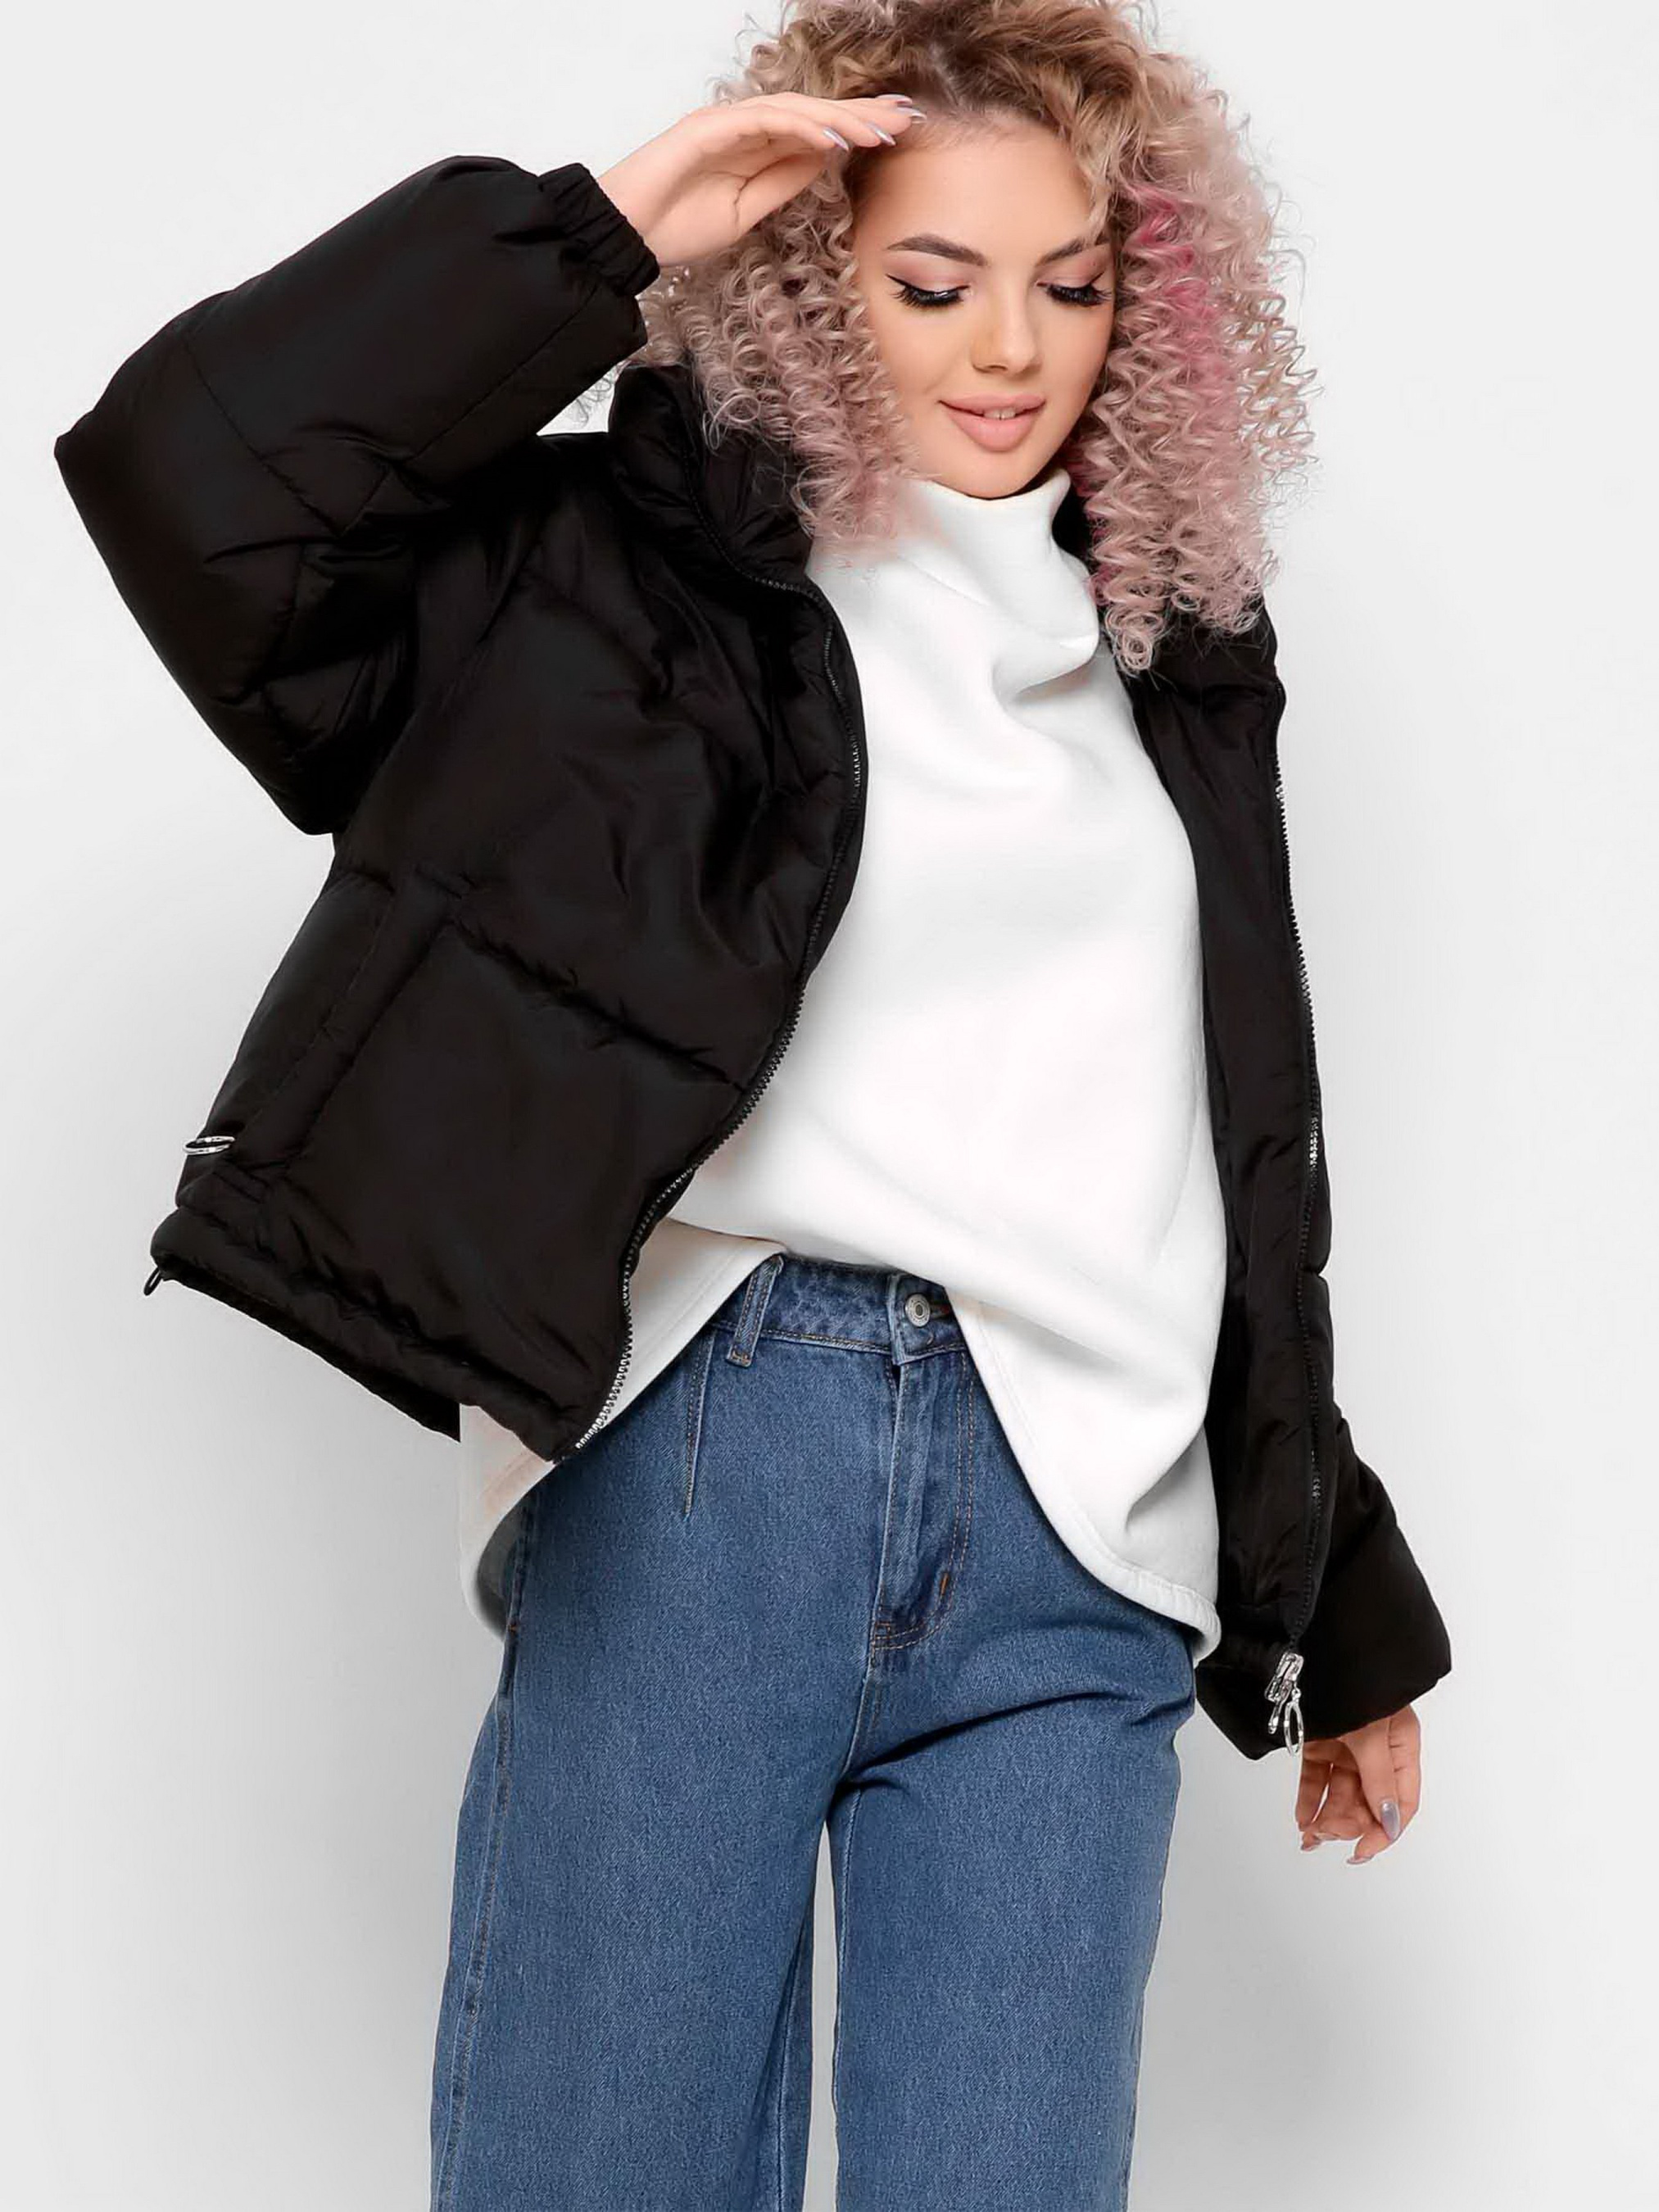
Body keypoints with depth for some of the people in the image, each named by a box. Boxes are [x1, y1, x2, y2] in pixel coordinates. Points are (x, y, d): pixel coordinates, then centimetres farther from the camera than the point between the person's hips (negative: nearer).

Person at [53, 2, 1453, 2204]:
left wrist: (1345, 1622, 29)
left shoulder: (1173, 663, 22)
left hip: (1082, 1549, 4)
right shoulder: (638, 574, 9)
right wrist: (605, 235, -4)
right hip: (714, 1455, -3)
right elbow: (204, 472, -6)